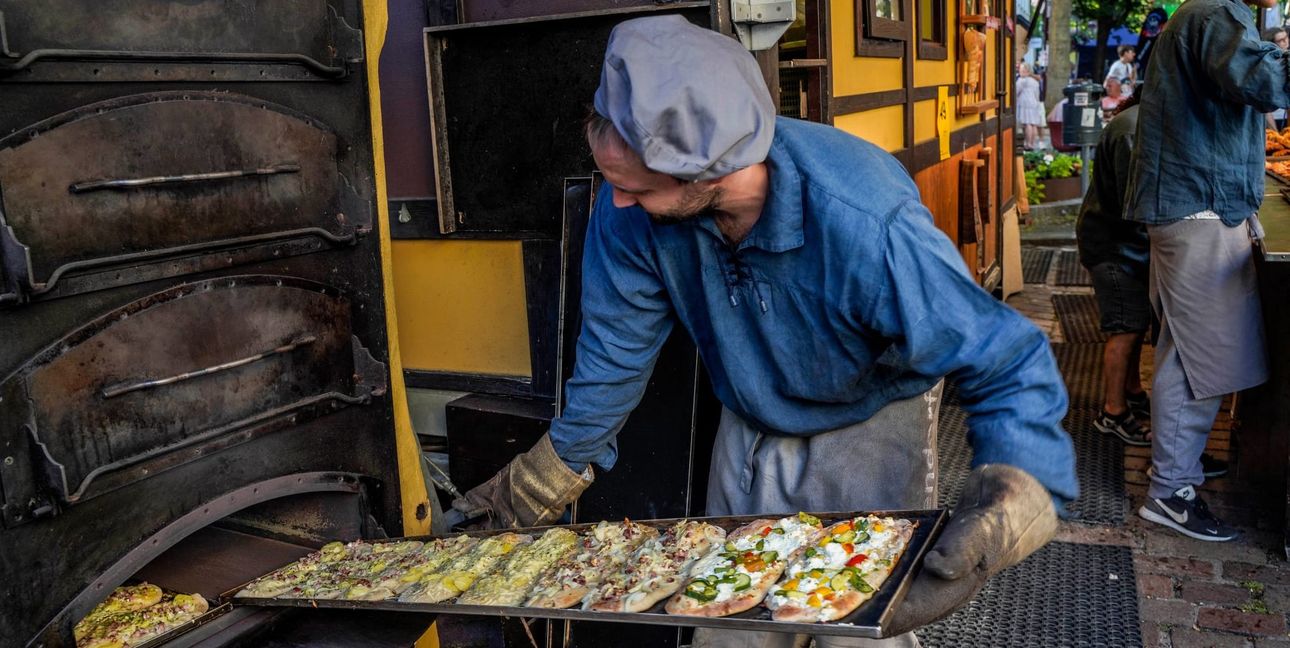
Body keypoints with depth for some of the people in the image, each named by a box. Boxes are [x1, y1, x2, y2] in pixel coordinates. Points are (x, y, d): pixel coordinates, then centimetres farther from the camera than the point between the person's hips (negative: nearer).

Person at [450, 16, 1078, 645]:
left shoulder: (865, 228, -39)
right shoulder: (632, 206, -27)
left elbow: (1010, 367, -33)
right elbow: (614, 353, -10)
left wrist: (986, 534, -48)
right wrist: (543, 479, 1)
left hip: (872, 425, -4)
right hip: (749, 428, 4)